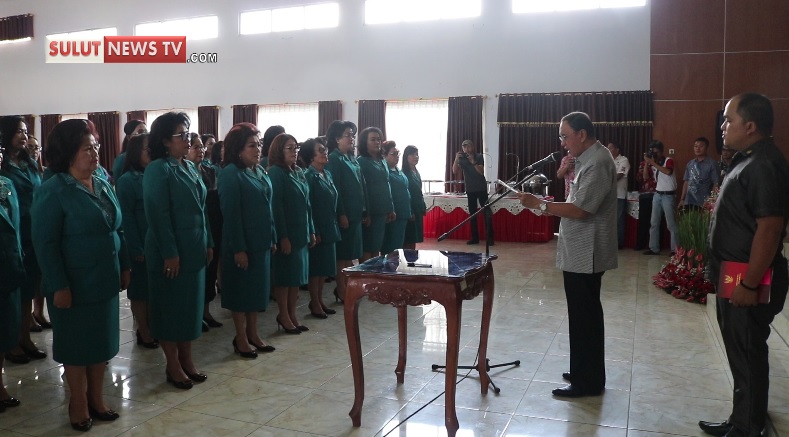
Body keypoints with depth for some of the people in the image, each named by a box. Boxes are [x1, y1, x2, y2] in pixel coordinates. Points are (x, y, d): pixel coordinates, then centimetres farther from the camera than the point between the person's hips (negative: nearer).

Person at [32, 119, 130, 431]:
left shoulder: (103, 186, 6)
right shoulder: (52, 192, -14)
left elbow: (117, 230, 14)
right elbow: (45, 243, -16)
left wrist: (124, 267, 12)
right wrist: (59, 286, -19)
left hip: (105, 281, 6)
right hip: (75, 285, -6)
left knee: (102, 341, 15)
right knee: (76, 345, 9)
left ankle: (97, 399, 30)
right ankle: (79, 403, 25)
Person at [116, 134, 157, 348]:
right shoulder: (127, 180, -7)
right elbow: (127, 217, -11)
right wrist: (136, 248, -15)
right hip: (141, 245, -5)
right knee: (140, 288, 6)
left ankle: (151, 328, 24)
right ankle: (144, 333, 16)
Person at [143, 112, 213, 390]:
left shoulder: (190, 167, 12)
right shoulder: (158, 169, -12)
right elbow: (158, 214, -17)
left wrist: (208, 243, 12)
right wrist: (169, 253, -20)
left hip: (194, 249, 8)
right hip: (171, 251, -8)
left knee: (192, 304, 13)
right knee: (170, 306, 4)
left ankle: (187, 360, 26)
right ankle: (173, 366, 16)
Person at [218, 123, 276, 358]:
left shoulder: (260, 171, 9)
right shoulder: (230, 174, -14)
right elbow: (230, 214, -17)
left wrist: (272, 238, 11)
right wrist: (238, 248, -19)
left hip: (261, 241, 8)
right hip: (242, 242, -8)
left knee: (257, 288, 14)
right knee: (241, 290, 4)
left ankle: (253, 334, 26)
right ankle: (241, 338, 17)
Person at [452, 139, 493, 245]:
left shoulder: (478, 156, -6)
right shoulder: (462, 158, 2)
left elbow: (482, 172, -15)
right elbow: (455, 171, -10)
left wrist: (473, 162, -28)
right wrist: (456, 159, -24)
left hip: (481, 188, -3)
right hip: (470, 189, 4)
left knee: (487, 212, -6)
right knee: (472, 213, 5)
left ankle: (490, 237, -7)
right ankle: (474, 237, 10)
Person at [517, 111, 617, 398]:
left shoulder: (597, 163, -18)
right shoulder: (588, 159, 15)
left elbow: (579, 210, -24)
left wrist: (539, 204, -21)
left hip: (585, 255, -11)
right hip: (580, 253, 11)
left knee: (584, 317, -2)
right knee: (584, 315, 17)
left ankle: (588, 382, 9)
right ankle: (585, 373, 29)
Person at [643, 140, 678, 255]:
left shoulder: (668, 161, -9)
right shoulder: (653, 163, 9)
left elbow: (668, 172, -29)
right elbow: (645, 176, 4)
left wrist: (653, 163, -26)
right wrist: (647, 162, -7)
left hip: (668, 195, -7)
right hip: (657, 195, 7)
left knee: (671, 223, -5)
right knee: (654, 223, 7)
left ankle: (675, 249, 1)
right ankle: (654, 248, 13)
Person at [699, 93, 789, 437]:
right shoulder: (749, 160, 12)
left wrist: (749, 285, -24)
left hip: (747, 281, -10)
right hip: (734, 278, 10)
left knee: (748, 357, 2)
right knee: (741, 355, 19)